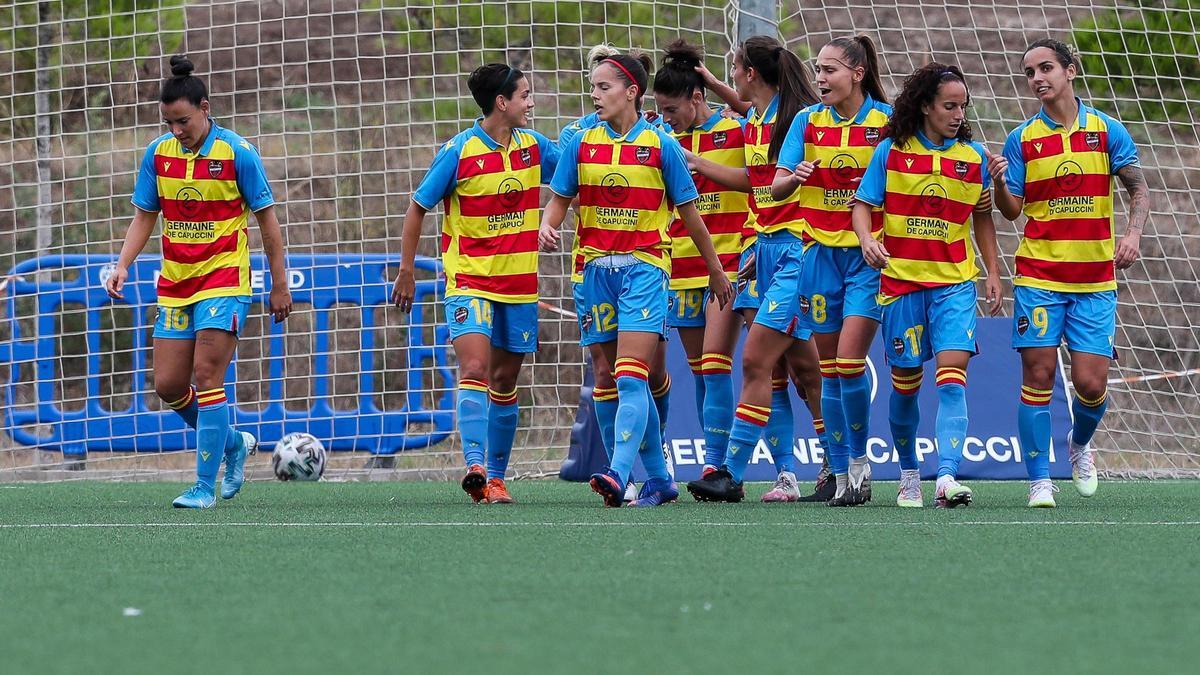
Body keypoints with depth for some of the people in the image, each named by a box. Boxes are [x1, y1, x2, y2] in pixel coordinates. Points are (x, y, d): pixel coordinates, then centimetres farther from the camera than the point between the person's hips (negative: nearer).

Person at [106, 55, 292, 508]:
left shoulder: (236, 152, -10)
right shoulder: (158, 152, 3)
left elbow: (266, 218, -4)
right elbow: (144, 216, 11)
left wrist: (279, 285, -2)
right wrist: (123, 264, -4)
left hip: (223, 282, -5)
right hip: (175, 284, 5)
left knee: (206, 377, -14)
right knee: (168, 385, 2)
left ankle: (205, 485, -9)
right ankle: (233, 443, 26)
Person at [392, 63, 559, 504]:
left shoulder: (534, 146, 3)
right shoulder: (459, 151, -10)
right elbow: (418, 208, -1)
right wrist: (406, 271, 0)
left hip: (519, 283, 5)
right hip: (469, 280, -5)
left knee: (504, 379, 9)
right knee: (474, 369, -20)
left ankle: (496, 478, 18)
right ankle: (476, 468, -28)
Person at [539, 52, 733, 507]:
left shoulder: (660, 144, -3)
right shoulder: (582, 143, 6)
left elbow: (688, 210, 4)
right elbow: (561, 197, 10)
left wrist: (716, 270, 11)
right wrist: (547, 227, -13)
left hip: (644, 265, -4)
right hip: (598, 266, 4)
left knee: (630, 377, -17)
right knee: (625, 379, 8)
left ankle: (619, 472, -28)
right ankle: (659, 479, 18)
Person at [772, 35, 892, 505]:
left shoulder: (886, 121, -5)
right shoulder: (808, 122, 3)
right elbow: (777, 188, -2)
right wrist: (795, 178, -22)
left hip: (869, 254, -4)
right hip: (821, 251, 4)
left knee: (849, 359, -15)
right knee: (828, 366, 5)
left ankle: (859, 458, 4)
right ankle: (841, 474, 12)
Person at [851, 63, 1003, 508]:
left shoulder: (973, 157, 5)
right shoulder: (891, 152, 0)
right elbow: (862, 206, 1)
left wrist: (993, 272, 9)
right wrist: (868, 240, -19)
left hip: (954, 283, 0)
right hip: (901, 280, 0)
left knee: (952, 377, -16)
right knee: (905, 384, 8)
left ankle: (947, 477, -25)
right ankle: (908, 473, 27)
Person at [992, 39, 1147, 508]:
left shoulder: (1106, 130, 2)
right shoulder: (1022, 140, 3)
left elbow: (1138, 190, 3)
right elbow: (1012, 210, 3)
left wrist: (1133, 233, -15)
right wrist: (999, 183, -18)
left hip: (1095, 279, 0)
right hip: (1038, 276, 0)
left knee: (1091, 384, -4)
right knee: (1038, 376, -7)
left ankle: (1080, 444, 28)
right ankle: (1039, 480, 1)